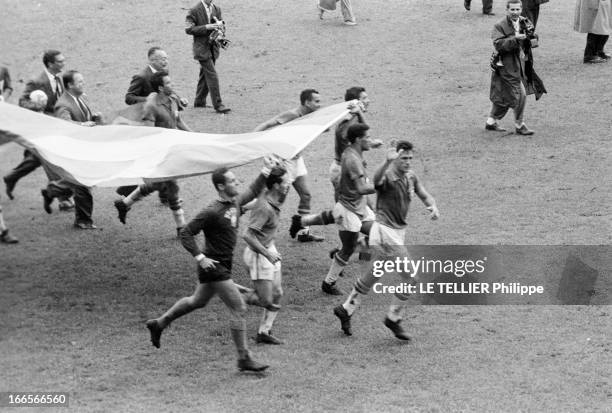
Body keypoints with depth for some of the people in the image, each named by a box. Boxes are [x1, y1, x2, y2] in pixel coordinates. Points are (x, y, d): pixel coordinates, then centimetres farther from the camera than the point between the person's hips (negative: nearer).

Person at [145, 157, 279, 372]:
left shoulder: (235, 202, 4)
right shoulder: (212, 212, -22)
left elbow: (252, 192, 25)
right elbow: (186, 234, -19)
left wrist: (266, 171, 15)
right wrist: (200, 257, -24)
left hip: (223, 266, 10)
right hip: (214, 266, -10)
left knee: (197, 301, 25)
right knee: (239, 309, -8)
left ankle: (158, 324, 40)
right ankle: (244, 359, -2)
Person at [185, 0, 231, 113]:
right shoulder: (195, 10, -10)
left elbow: (221, 26, 18)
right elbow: (188, 29, -13)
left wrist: (220, 24, -8)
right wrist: (206, 27, -22)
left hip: (213, 47, 7)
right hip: (202, 48, -7)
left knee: (205, 75, 15)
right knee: (212, 75, -11)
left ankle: (199, 102, 26)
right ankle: (218, 105, -11)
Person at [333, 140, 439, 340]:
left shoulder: (411, 176, 7)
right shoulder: (388, 176, -19)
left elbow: (425, 196, 14)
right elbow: (376, 180, -43)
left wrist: (433, 207, -9)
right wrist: (387, 162, -60)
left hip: (398, 231, 8)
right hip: (385, 232, -8)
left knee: (371, 277, 18)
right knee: (411, 277, -8)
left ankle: (345, 309, 32)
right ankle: (393, 318, 5)